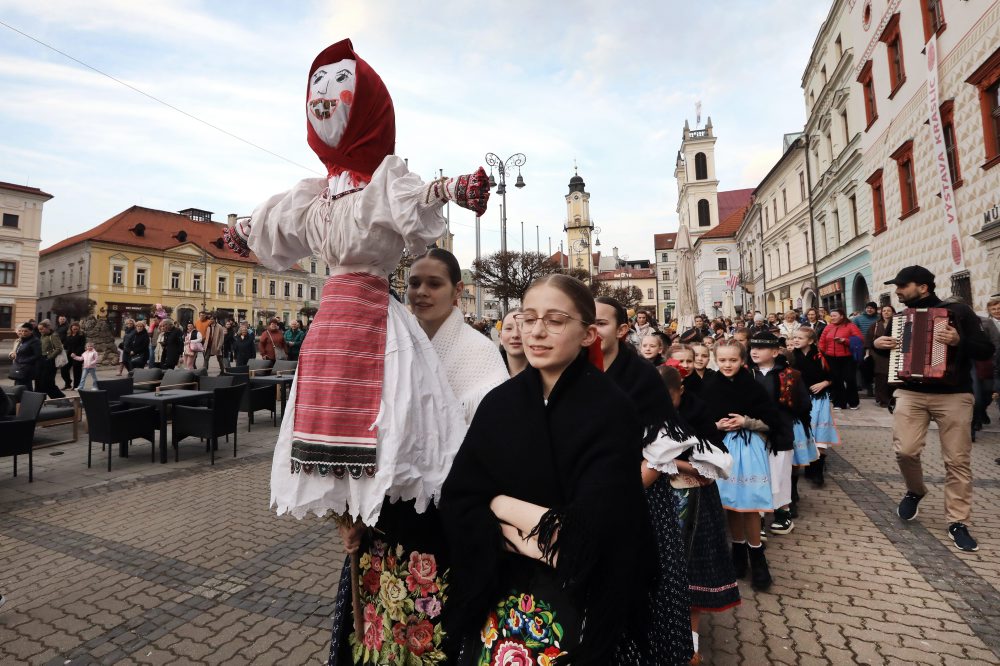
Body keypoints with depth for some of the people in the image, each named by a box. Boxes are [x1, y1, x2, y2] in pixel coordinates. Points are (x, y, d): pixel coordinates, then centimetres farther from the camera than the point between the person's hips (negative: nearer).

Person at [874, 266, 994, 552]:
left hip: (954, 395, -2)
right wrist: (877, 343, -1)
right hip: (910, 394, 3)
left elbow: (986, 350, -6)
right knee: (905, 451, -10)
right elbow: (887, 349, 22)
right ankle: (915, 490, 19)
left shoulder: (958, 311, -1)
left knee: (957, 460, 2)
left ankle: (957, 522, 13)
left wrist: (959, 341, -26)